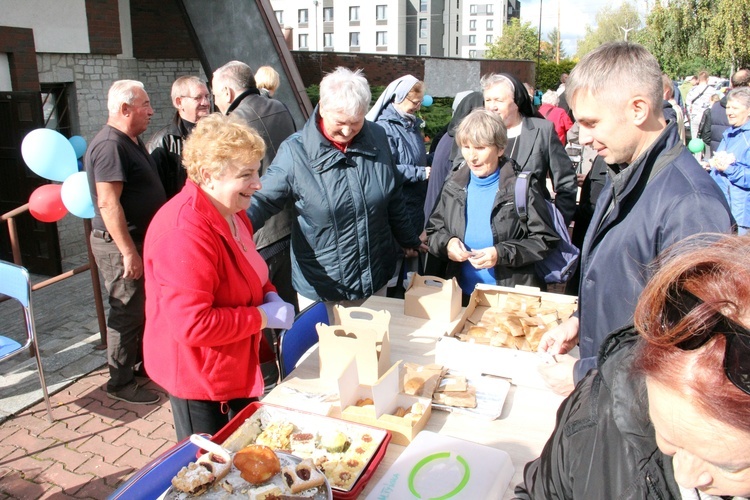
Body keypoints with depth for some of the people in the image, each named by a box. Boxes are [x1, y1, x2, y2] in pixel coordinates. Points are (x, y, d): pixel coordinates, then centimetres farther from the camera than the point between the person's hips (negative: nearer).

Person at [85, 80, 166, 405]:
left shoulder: (132, 142, 12)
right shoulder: (110, 146, -20)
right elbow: (108, 202, -25)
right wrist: (129, 252, -26)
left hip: (139, 239, 10)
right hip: (119, 244, -10)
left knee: (143, 306, 20)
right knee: (127, 312, 0)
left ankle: (139, 359, 38)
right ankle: (121, 383, 14)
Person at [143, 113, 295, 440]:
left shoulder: (232, 213, 3)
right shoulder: (185, 233, -30)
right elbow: (192, 324, -32)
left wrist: (269, 295, -3)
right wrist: (263, 316, -24)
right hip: (198, 377, -9)